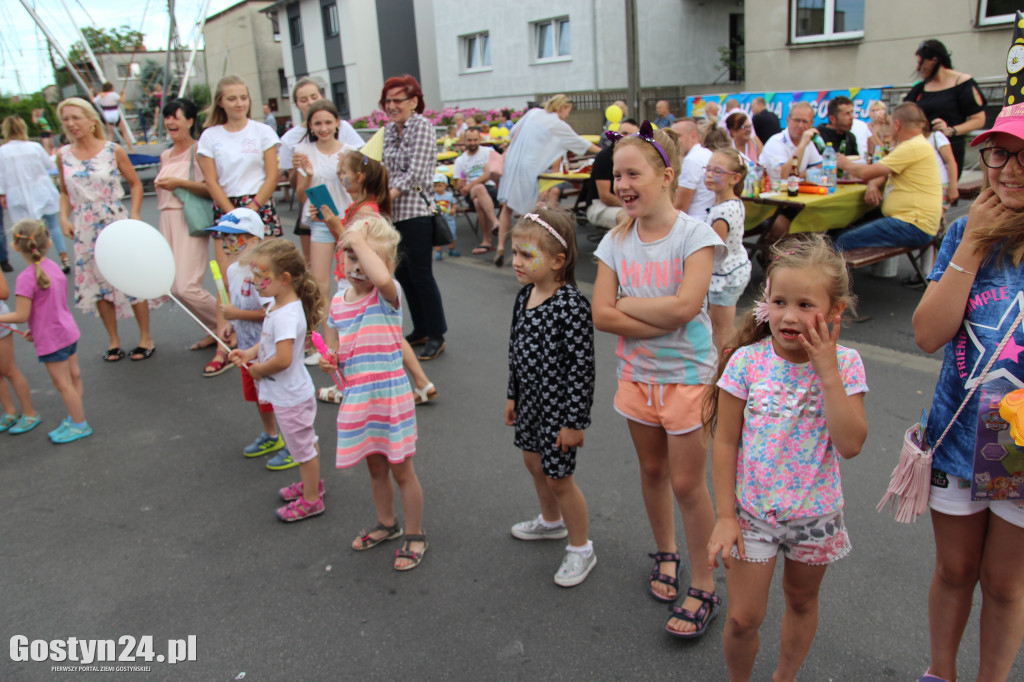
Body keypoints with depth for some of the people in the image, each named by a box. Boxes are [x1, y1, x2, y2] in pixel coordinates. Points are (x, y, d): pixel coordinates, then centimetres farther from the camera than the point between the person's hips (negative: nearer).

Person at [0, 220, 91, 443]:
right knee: (73, 377, 18)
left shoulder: (26, 278, -23)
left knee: (62, 383, 6)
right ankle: (75, 416, 33)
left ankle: (80, 425, 16)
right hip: (68, 331, 8)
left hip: (51, 340, -8)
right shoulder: (53, 266, 0)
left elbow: (21, 316, -21)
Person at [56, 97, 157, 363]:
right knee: (97, 282, 7)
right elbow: (65, 192, 14)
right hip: (85, 230, 3)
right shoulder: (63, 155, 4)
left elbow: (135, 183, 2)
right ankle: (114, 341, 20)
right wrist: (64, 217, -1)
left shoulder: (113, 150, -5)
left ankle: (146, 338, 14)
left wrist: (134, 216, -8)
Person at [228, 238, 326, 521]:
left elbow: (283, 359, -35)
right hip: (293, 392, 10)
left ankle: (311, 500, 26)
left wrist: (258, 369, -18)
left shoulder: (286, 315, -30)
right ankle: (311, 483, 45)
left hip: (290, 396, -10)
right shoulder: (278, 306, 1)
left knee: (302, 446, 8)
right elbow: (271, 340, 17)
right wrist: (250, 352, 0)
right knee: (306, 442, 26)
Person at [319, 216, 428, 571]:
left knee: (401, 470, 8)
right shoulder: (338, 301, 4)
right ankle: (386, 524, 44)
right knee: (375, 466, 22)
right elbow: (335, 352, 14)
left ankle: (415, 535, 27)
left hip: (390, 397, -6)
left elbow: (382, 278, -41)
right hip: (357, 399, 6)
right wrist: (329, 362, -8)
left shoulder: (388, 295, -14)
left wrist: (360, 240, -30)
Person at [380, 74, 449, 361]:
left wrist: (387, 196, -20)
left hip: (415, 210, -8)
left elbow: (416, 174, -17)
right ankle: (420, 330, 27)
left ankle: (436, 336, 9)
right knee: (402, 273, 13)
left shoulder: (421, 126, -9)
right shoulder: (389, 129, 13)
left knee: (420, 274, -3)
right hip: (395, 211, 8)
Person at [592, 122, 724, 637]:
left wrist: (626, 304, -15)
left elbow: (685, 305, -27)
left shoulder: (695, 235, -14)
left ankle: (703, 586, 21)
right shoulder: (616, 241, -2)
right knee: (652, 471, 19)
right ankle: (665, 555, 42)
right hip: (637, 373, 4)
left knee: (687, 484, 3)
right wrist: (662, 320, -21)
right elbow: (601, 315, -11)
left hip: (687, 376, -4)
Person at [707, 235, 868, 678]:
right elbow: (726, 443, -8)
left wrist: (827, 371, -25)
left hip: (815, 513, 2)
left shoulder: (844, 363, -11)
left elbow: (851, 445, -22)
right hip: (753, 510, -1)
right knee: (743, 619, 2)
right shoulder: (746, 361, -14)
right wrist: (725, 516, -9)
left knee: (801, 600, 23)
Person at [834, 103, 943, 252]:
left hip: (914, 227, -11)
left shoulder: (915, 147, -15)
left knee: (844, 241, -20)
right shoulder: (914, 145, 20)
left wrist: (846, 164, 4)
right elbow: (880, 173, 21)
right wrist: (873, 185, -3)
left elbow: (866, 172, -16)